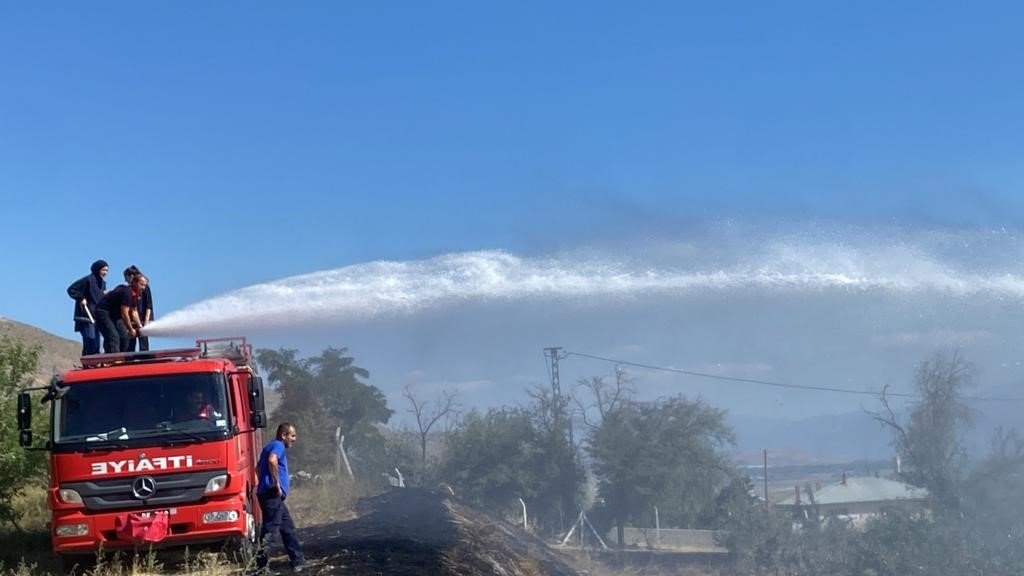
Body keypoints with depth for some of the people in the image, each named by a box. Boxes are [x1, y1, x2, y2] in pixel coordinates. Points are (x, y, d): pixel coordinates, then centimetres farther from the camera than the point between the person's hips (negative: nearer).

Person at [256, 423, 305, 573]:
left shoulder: (271, 446, 24)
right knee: (270, 530, -14)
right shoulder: (278, 446, -7)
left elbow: (258, 468, 34)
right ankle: (261, 564, -18)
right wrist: (277, 484, -23)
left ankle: (298, 561, 19)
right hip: (272, 495, -11)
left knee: (288, 528, 14)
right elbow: (272, 460, -30)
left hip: (275, 497, 11)